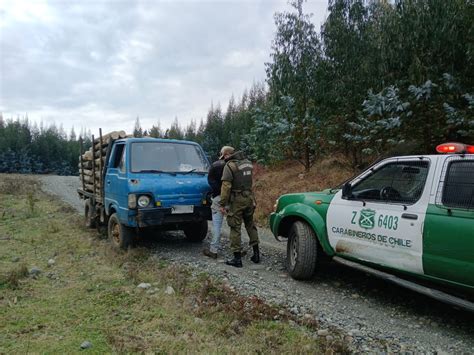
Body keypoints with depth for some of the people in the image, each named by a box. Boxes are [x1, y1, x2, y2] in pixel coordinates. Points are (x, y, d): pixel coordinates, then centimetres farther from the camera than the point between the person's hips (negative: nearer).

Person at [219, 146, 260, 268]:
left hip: (237, 200, -7)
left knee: (235, 228, 2)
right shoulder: (248, 162, 10)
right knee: (250, 224, 19)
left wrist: (222, 204, -13)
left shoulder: (229, 165, -12)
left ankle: (237, 258, 6)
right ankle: (256, 253, 23)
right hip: (249, 198, 7)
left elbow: (226, 186, -16)